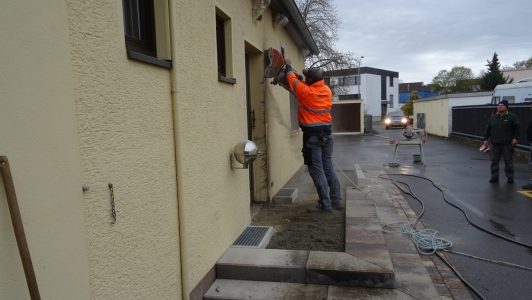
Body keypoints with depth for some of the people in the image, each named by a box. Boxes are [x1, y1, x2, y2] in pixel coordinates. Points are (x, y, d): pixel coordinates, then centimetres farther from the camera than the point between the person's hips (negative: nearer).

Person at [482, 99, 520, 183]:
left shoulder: (512, 117, 1)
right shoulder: (493, 117, 11)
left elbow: (517, 128, -1)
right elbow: (488, 129, 13)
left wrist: (515, 138, -10)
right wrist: (486, 139, 8)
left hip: (507, 144, -3)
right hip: (494, 143, 3)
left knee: (508, 161, 3)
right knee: (494, 161, 4)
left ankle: (510, 177, 13)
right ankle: (494, 177, 11)